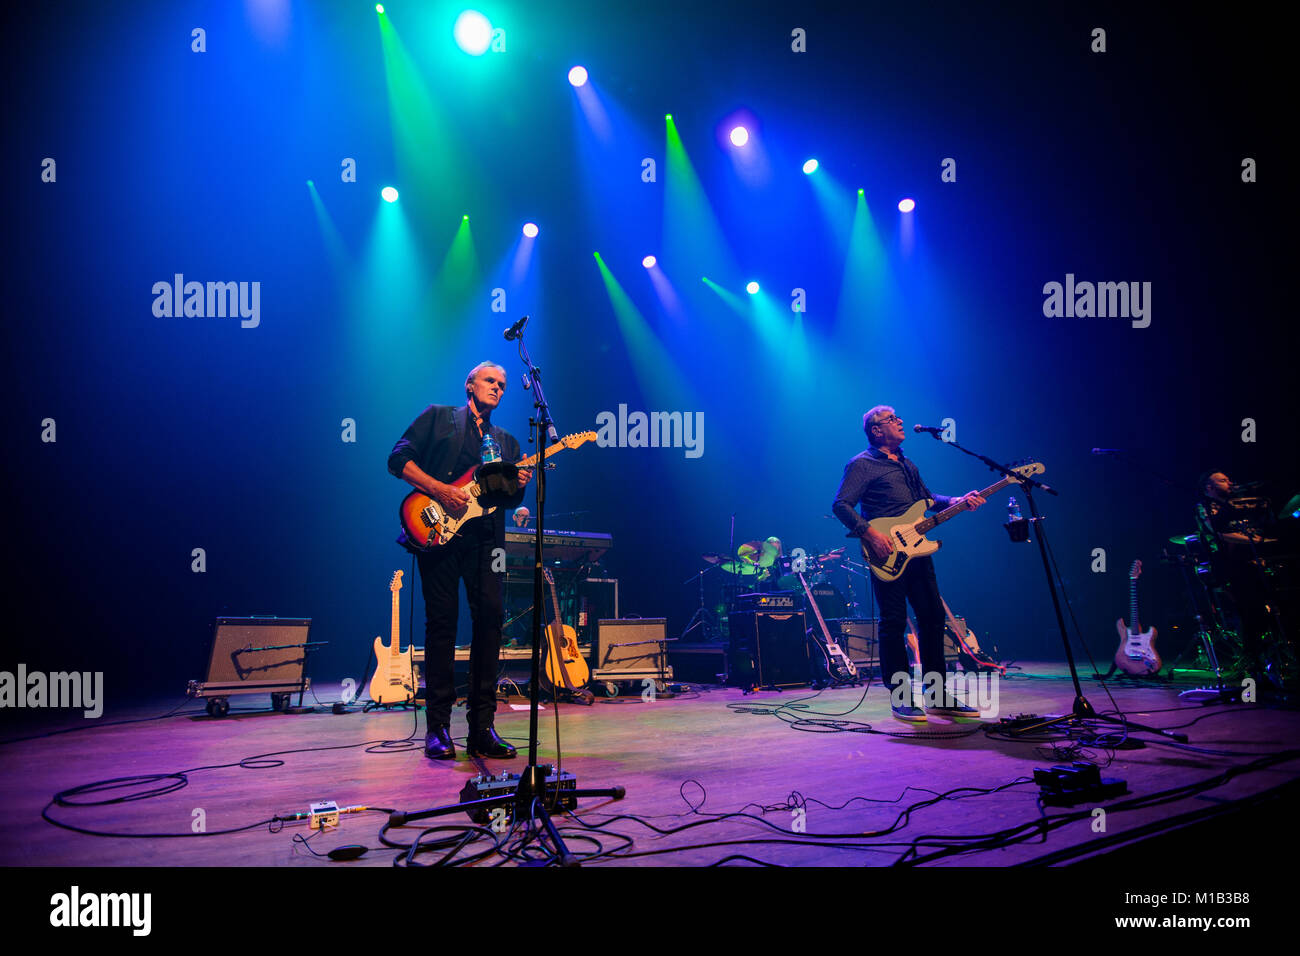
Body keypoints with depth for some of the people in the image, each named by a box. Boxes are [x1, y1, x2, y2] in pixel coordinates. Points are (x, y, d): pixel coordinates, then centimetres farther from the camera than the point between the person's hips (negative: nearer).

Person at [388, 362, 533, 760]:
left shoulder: (506, 441, 25)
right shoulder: (438, 417, 12)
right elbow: (398, 458, 2)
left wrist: (518, 485, -3)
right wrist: (439, 489, -11)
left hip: (484, 536, 4)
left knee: (490, 615, -7)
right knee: (442, 619, -6)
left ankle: (482, 727, -2)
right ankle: (438, 729, -1)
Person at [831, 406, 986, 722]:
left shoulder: (907, 465, 22)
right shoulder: (862, 465, -4)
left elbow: (927, 498, 23)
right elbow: (841, 505, -12)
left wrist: (957, 502, 5)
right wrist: (870, 534, -22)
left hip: (917, 551, 8)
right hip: (888, 555, -8)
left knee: (933, 617, 8)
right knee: (894, 622, -5)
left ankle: (938, 697, 16)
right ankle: (901, 699, 2)